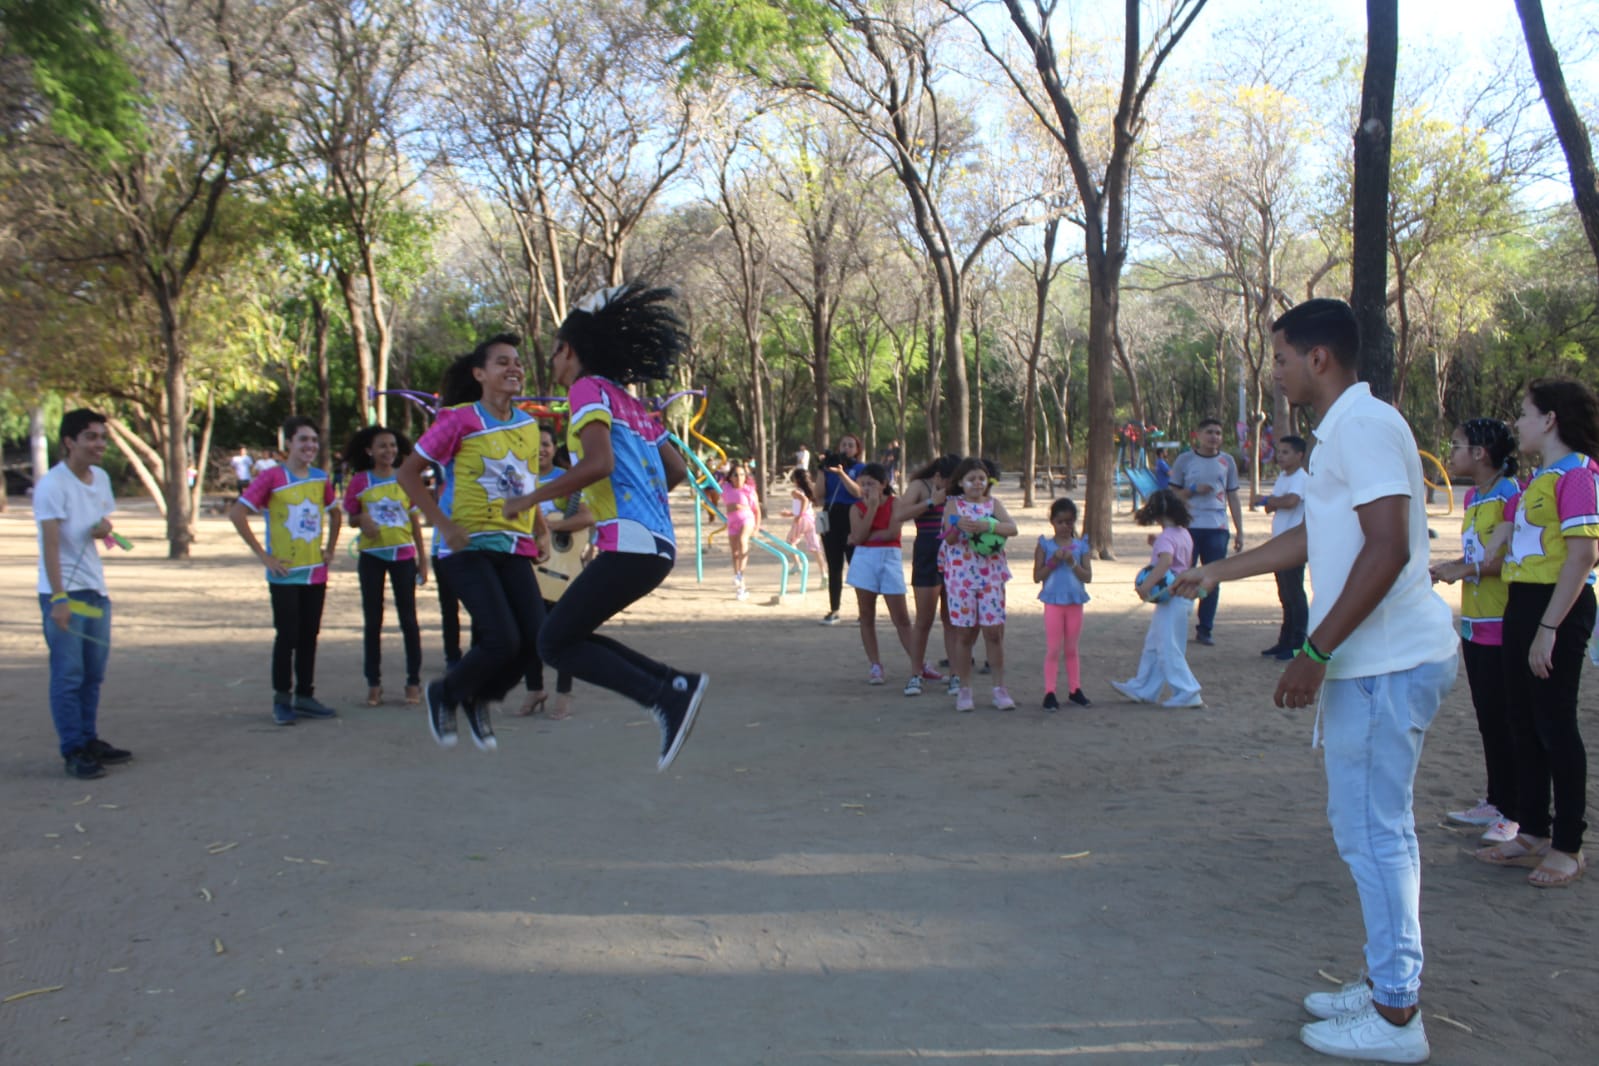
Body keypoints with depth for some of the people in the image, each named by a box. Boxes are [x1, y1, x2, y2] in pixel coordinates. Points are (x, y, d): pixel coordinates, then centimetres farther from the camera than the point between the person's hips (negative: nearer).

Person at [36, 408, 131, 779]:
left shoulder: (101, 478, 9)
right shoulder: (52, 484, -13)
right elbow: (50, 543, -17)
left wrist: (105, 528, -3)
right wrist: (59, 598, -22)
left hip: (96, 589, 7)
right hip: (64, 592, -7)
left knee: (93, 674, 12)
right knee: (68, 675, -2)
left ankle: (89, 741, 22)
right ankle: (73, 751, 4)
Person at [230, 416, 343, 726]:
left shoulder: (321, 478, 7)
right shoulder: (272, 477, -10)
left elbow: (334, 513, 23)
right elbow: (237, 514, -12)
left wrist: (330, 549, 11)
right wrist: (263, 556, -13)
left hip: (315, 572, 5)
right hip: (285, 574, -5)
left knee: (309, 636, 10)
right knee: (287, 636, -2)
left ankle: (305, 696, 19)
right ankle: (282, 700, 9)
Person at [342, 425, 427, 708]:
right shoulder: (359, 481, 0)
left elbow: (415, 521, 7)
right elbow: (351, 518, 7)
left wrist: (422, 558, 5)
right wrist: (363, 519, -17)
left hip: (403, 555, 0)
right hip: (372, 556, 0)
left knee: (408, 618, 3)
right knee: (372, 620, 5)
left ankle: (413, 681, 11)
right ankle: (373, 683, 13)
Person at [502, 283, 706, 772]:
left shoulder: (589, 389, -3)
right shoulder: (628, 402, 22)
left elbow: (600, 462, -19)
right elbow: (677, 470, 22)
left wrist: (532, 497, -10)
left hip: (630, 544, -9)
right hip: (657, 545, 9)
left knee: (555, 644, -2)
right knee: (569, 635, 15)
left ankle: (664, 699, -13)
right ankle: (676, 683, 4)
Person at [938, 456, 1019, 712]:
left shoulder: (993, 503, 7)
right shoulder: (954, 504, 3)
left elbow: (1013, 528, -8)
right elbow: (949, 539, -10)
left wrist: (987, 526, -24)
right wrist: (958, 527, -32)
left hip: (991, 574, 1)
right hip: (960, 575, -1)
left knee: (994, 631, 0)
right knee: (964, 633, 3)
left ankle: (999, 688, 9)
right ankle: (964, 689, 13)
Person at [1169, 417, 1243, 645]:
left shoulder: (1227, 461, 10)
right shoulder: (1184, 460, 4)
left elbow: (1233, 498, 12)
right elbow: (1173, 494, 7)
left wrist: (1239, 531, 7)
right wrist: (1194, 490, -12)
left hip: (1217, 528, 2)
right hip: (1188, 527, -2)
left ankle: (1205, 629, 13)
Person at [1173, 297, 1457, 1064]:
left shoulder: (1366, 427, -15)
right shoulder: (1342, 432, 17)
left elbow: (1388, 549, -23)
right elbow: (1312, 539, 27)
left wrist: (1315, 652, -22)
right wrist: (1214, 573, 31)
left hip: (1389, 662, -10)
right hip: (1372, 659, 10)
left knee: (1373, 831, -3)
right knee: (1371, 828, 16)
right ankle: (1388, 986, 27)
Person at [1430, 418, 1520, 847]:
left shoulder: (1509, 493, -13)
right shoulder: (1472, 496, 14)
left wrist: (1466, 570, -20)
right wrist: (1447, 568, 4)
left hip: (1501, 624, -9)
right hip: (1474, 623, 9)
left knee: (1502, 718, -4)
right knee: (1486, 716, 14)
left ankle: (1513, 814, 4)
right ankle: (1495, 801, 24)